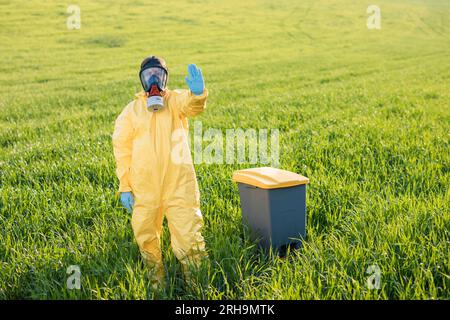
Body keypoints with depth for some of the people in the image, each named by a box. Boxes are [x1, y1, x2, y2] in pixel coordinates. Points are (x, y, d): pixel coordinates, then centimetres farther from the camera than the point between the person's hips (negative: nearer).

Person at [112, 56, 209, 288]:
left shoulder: (175, 100, 5)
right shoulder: (131, 110, 7)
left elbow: (191, 105, -20)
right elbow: (122, 149, 6)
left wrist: (197, 93, -44)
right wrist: (124, 186, 0)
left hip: (179, 184, -2)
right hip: (144, 188, 2)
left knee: (188, 234, -2)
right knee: (146, 236, 13)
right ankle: (157, 280, 33)